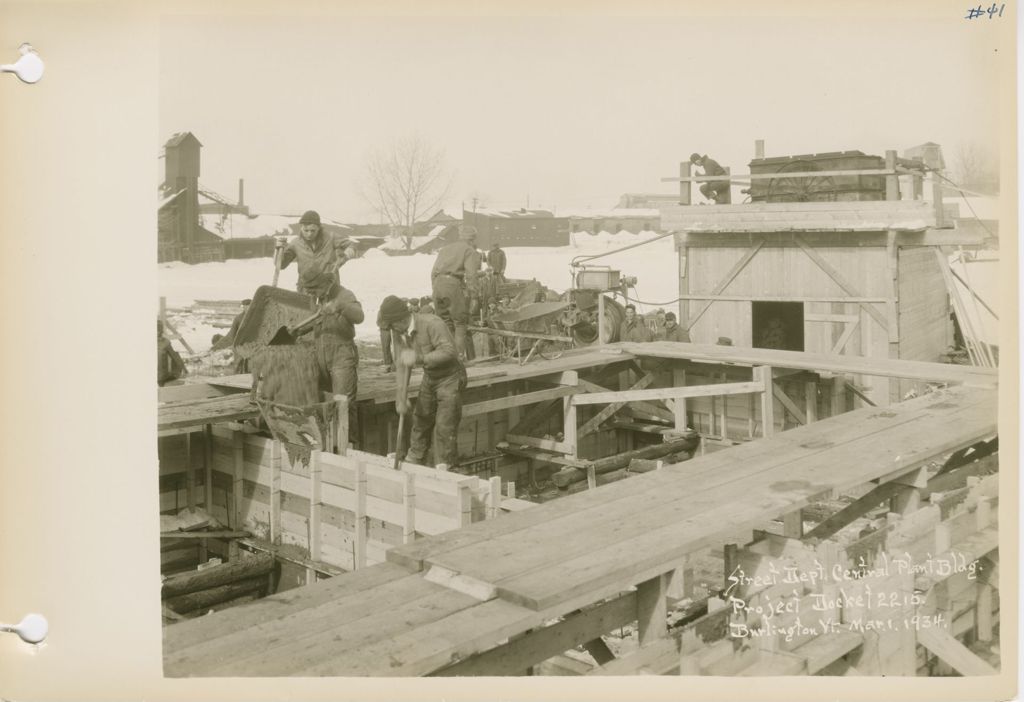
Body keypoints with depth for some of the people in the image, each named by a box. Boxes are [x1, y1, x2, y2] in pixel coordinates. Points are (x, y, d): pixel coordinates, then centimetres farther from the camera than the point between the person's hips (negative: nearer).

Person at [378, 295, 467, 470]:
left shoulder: (432, 324, -29)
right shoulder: (403, 332, -4)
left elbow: (450, 351, -38)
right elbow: (403, 363, 1)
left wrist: (419, 358, -43)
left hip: (450, 378, -8)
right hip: (430, 377, 8)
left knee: (445, 426, -8)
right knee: (421, 419, 19)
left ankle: (444, 468, 3)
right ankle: (414, 459, 36)